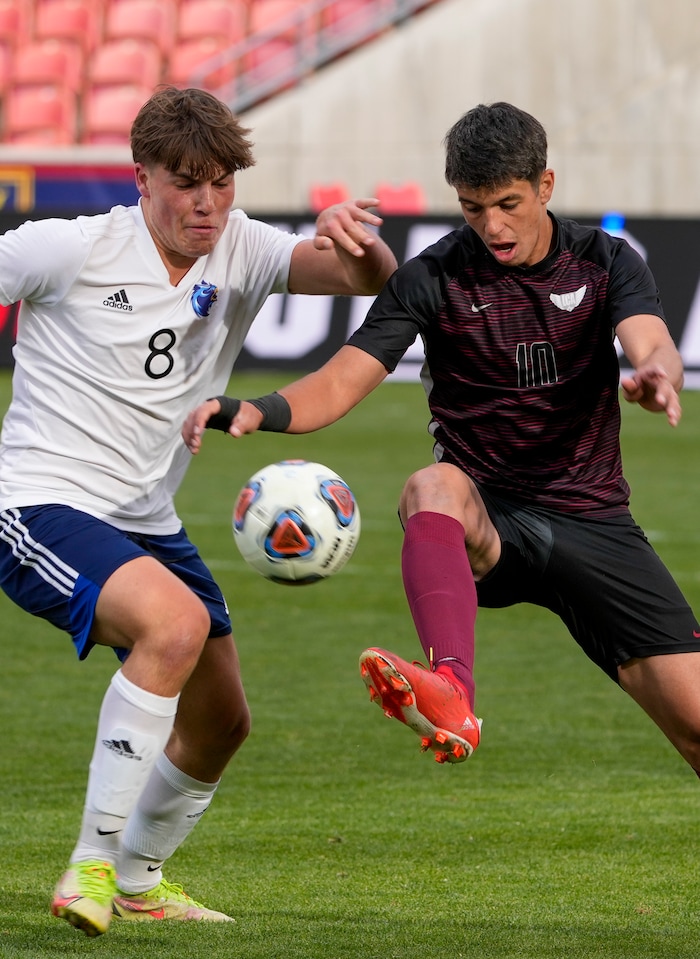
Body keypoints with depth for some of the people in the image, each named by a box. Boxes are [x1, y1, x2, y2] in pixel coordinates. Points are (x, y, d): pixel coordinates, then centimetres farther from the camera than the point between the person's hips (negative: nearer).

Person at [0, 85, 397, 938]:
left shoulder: (240, 252, 0)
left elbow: (371, 279, -11)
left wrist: (357, 241, -34)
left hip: (146, 522, 7)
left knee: (219, 723, 16)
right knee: (177, 621, -33)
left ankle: (139, 879, 42)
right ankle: (92, 865, -27)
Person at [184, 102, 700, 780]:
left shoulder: (605, 262, 1)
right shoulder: (434, 277, -2)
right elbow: (342, 380, -9)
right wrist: (258, 412, -30)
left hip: (591, 516, 2)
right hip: (486, 521, -2)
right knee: (433, 486, -39)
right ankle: (451, 695, -62)